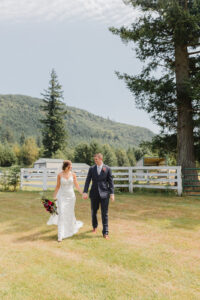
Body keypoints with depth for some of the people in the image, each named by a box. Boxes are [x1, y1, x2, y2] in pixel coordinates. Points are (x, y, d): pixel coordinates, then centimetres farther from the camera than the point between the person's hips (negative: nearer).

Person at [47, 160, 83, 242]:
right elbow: (57, 186, 3)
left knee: (70, 213, 13)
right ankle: (60, 235, -4)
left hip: (71, 196, 2)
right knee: (61, 214, -9)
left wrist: (82, 193, -8)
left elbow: (76, 185, 1)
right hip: (62, 196, -1)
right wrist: (54, 196, 3)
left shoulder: (73, 174, -1)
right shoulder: (59, 175, -4)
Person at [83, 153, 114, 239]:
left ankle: (105, 232, 7)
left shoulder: (107, 169, -2)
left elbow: (110, 182, -1)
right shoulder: (91, 169, 2)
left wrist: (112, 193, -8)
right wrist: (85, 192, -11)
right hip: (94, 193, 2)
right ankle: (95, 226, 41)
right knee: (94, 212, 15)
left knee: (105, 213, -1)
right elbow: (87, 181, -1)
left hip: (104, 193, -2)